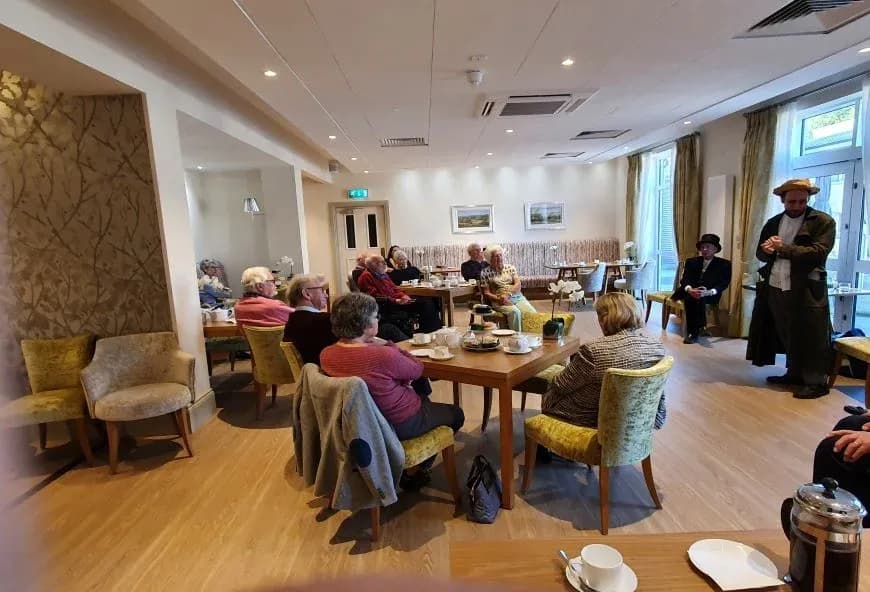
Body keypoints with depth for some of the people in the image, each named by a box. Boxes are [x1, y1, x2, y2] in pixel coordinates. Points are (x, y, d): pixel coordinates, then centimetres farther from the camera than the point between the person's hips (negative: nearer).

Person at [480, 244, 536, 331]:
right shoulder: (485, 272, 6)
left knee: (532, 313, -24)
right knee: (515, 312, -35)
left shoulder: (510, 267, 14)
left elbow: (518, 284, 4)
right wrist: (499, 299, -15)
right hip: (499, 301, -3)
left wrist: (507, 294, -15)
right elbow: (486, 293, 2)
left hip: (517, 297, 3)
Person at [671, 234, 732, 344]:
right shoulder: (691, 261, 15)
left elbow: (723, 284, -4)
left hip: (710, 296, -2)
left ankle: (693, 332, -35)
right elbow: (684, 279, 2)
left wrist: (708, 292, -25)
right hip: (690, 292, 2)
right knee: (690, 297, -34)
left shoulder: (724, 264, 8)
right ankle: (698, 328, -33)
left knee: (700, 298, -36)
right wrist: (690, 290, -22)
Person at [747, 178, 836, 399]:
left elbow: (818, 252, -15)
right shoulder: (773, 223, 13)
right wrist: (767, 250, -10)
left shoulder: (823, 222, -3)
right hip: (774, 288, 5)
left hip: (806, 290, -5)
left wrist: (783, 248, -17)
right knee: (787, 335, 14)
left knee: (809, 338, -1)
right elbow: (760, 253, 13)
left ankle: (817, 382, 10)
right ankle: (794, 373, 28)